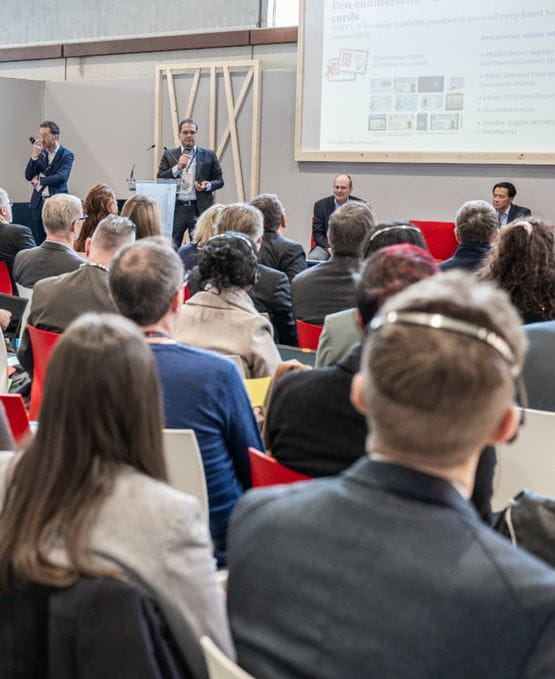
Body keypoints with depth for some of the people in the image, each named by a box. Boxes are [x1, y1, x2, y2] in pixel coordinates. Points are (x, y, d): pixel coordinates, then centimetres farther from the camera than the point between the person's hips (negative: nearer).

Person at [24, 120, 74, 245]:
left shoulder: (66, 155, -3)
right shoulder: (40, 153, 10)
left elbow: (61, 177, -17)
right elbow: (28, 176, 4)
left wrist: (40, 181, -7)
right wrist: (35, 155, -7)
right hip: (38, 202, 5)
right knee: (38, 243, 5)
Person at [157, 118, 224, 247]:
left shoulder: (208, 155, 9)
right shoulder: (169, 155, 10)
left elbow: (219, 180, 10)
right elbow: (160, 179, 2)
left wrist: (208, 185, -11)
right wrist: (178, 167, -11)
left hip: (200, 208, 0)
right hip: (175, 207, 0)